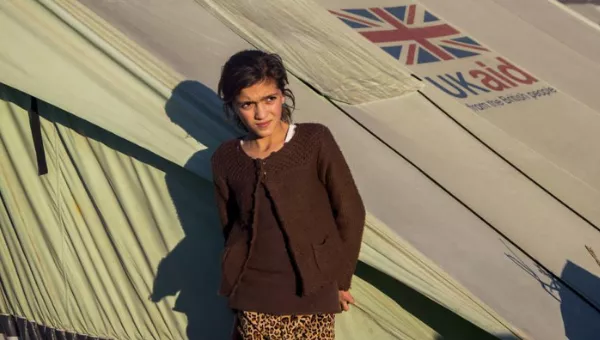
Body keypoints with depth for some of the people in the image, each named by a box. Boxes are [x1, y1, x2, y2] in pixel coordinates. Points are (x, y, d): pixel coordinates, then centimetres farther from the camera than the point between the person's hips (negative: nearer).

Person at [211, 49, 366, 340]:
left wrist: (340, 278, 1)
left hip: (312, 291, -2)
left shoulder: (315, 141, -12)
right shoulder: (225, 160, -3)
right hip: (253, 294, 2)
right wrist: (238, 280, 14)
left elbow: (350, 212, -5)